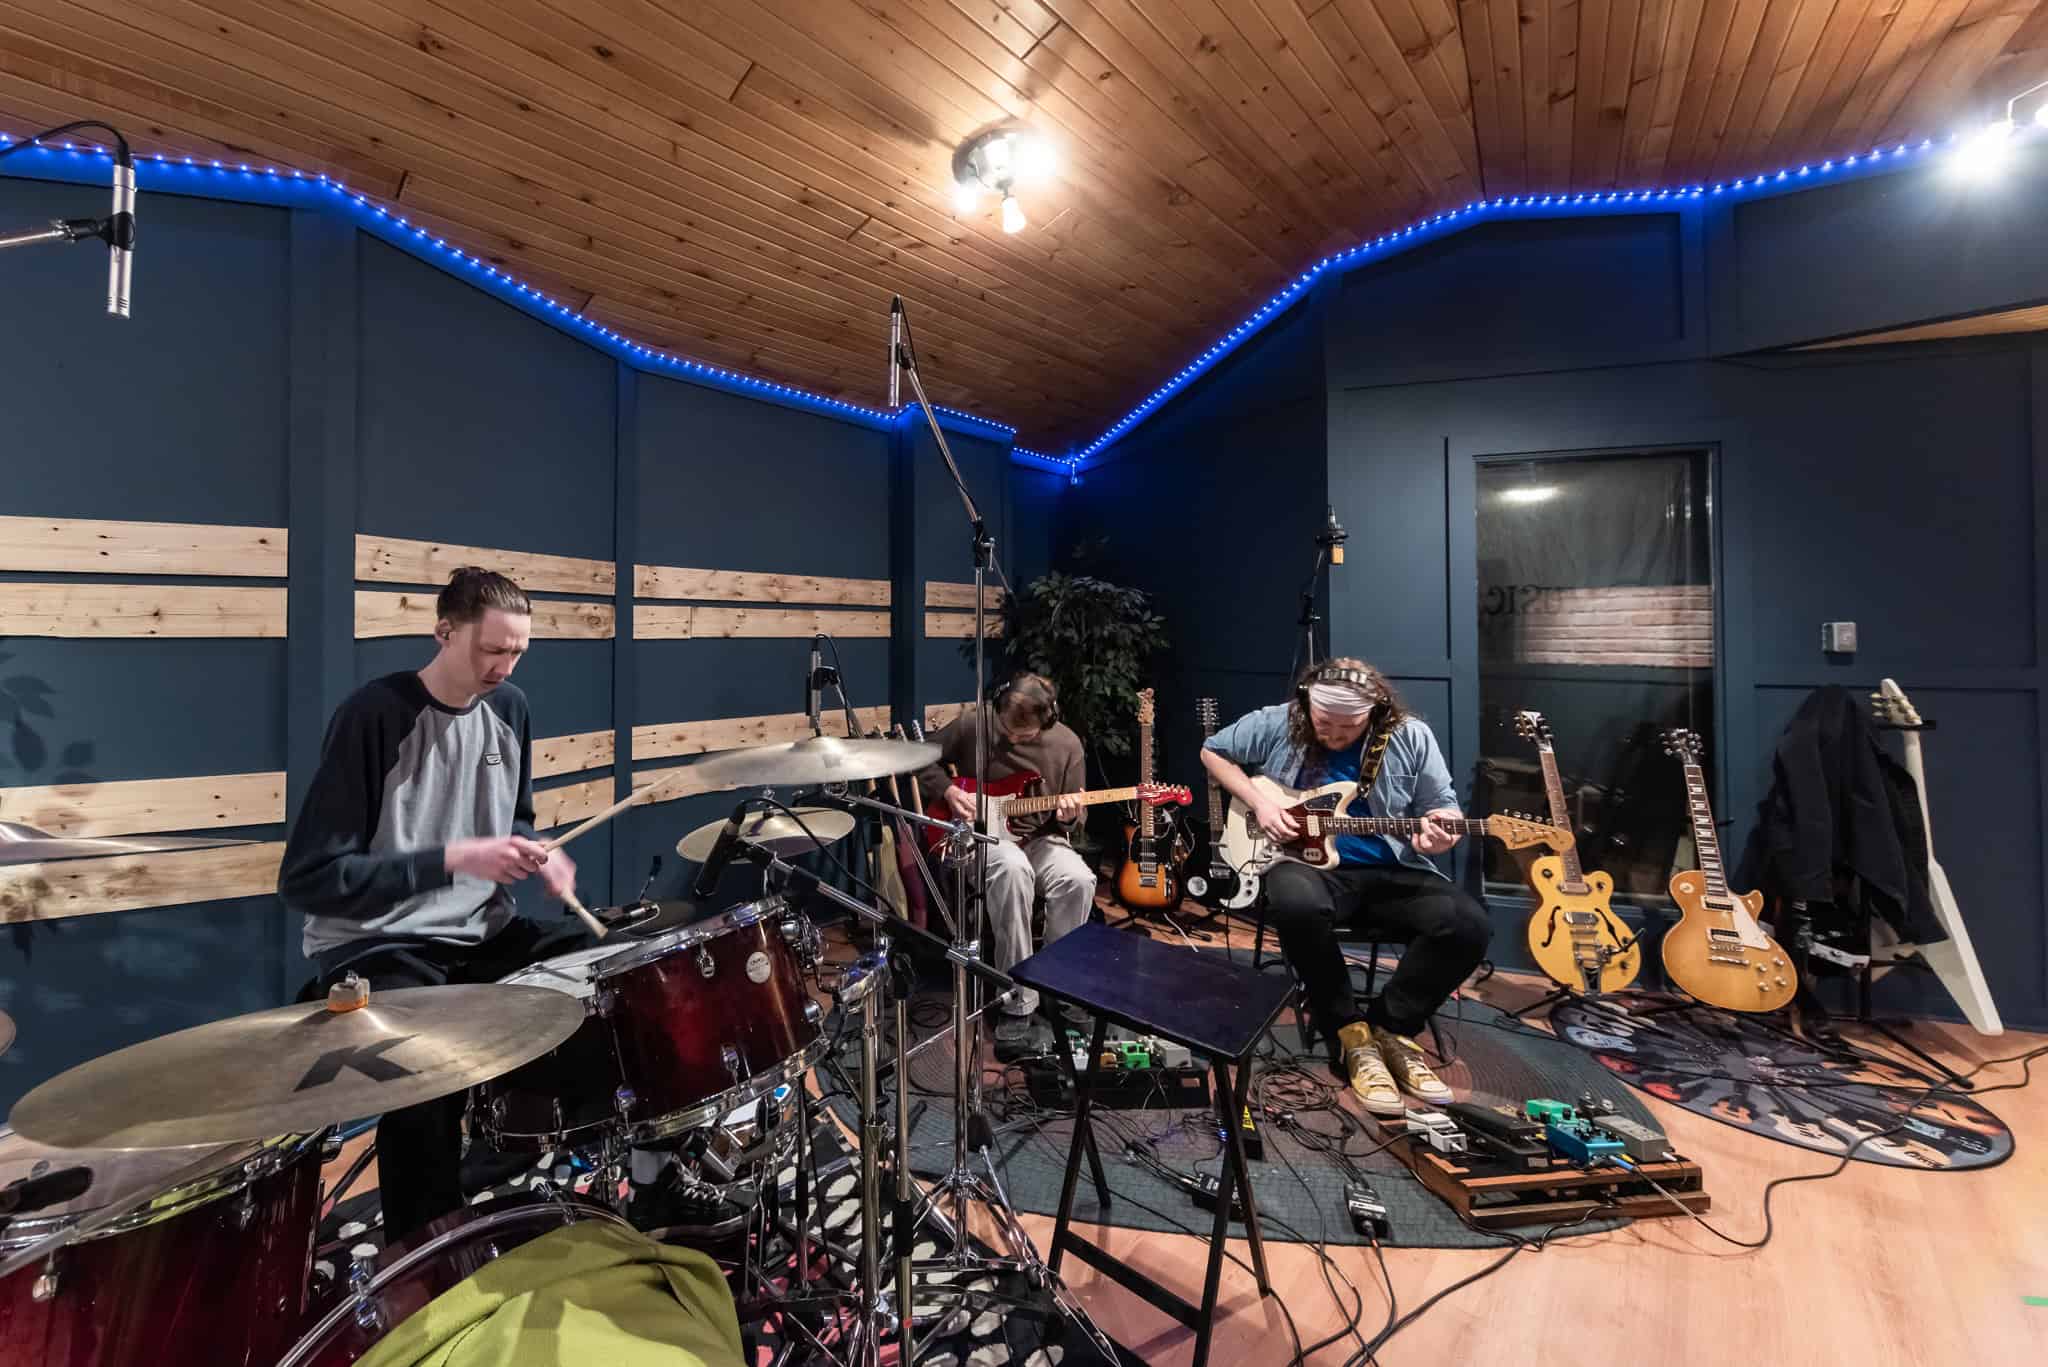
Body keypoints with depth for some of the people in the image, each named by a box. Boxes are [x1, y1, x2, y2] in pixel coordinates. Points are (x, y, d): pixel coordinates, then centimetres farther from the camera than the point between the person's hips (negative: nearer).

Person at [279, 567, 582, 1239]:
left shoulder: (510, 710, 2)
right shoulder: (372, 715, -17)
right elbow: (305, 880, -18)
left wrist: (535, 854, -5)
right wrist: (452, 859, -26)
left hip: (484, 931, 6)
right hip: (376, 945, -6)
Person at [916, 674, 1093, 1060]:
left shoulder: (1066, 744, -5)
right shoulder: (972, 724, -10)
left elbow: (1071, 813, 5)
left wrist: (1068, 815, -18)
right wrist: (949, 791, -13)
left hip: (1039, 837, 2)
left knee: (1079, 880, -30)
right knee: (1012, 868, -37)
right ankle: (1018, 1006, -28)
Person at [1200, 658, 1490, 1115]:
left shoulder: (1411, 737, 0)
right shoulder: (1276, 724, -4)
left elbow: (1444, 804, 8)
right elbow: (1213, 751, 7)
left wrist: (1441, 829, -18)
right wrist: (1258, 801, -7)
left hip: (1394, 871, 3)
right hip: (1308, 861, -2)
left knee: (1468, 924, -23)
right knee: (1296, 904, -38)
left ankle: (1391, 1029, -1)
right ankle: (1350, 1034, -14)